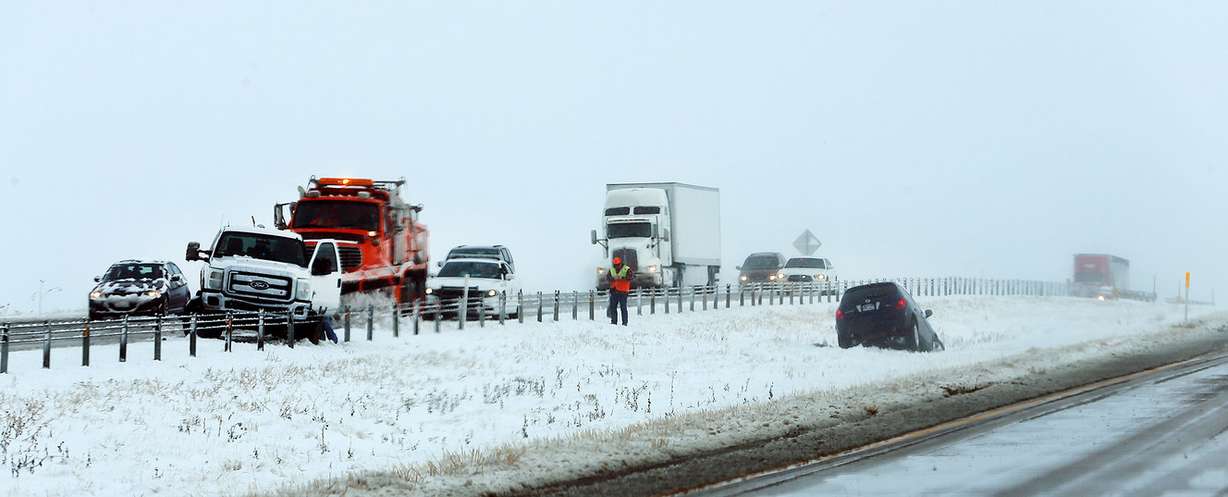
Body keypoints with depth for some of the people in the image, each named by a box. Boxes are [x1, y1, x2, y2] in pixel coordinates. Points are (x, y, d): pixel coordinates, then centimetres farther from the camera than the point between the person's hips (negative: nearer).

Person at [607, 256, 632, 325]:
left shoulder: (627, 269, -2)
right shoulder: (611, 269, 11)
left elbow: (629, 278, -14)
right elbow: (607, 277, 1)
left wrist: (621, 277, -29)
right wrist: (613, 278, -20)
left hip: (623, 291, -4)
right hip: (614, 291, 4)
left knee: (623, 307, -5)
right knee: (612, 307, 5)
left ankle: (625, 322, -2)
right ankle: (614, 321, 12)